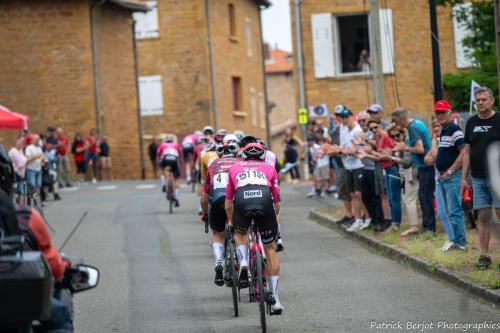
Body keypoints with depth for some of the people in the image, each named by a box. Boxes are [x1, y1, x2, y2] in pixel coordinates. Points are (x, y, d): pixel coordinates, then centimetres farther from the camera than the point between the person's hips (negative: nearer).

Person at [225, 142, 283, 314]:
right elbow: (276, 204, 33)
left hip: (242, 201, 0)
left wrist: (231, 221, 55)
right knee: (270, 248, 16)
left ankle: (243, 263, 5)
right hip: (264, 200, 0)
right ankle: (275, 298, 13)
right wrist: (274, 219, 50)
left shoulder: (235, 168, 33)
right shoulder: (269, 168, 33)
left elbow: (228, 204, 38)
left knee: (240, 233, 33)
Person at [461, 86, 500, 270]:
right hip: (478, 178, 4)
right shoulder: (471, 123, 12)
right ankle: (484, 256, 9)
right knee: (483, 217, 5)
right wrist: (464, 177, 10)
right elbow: (467, 152, 15)